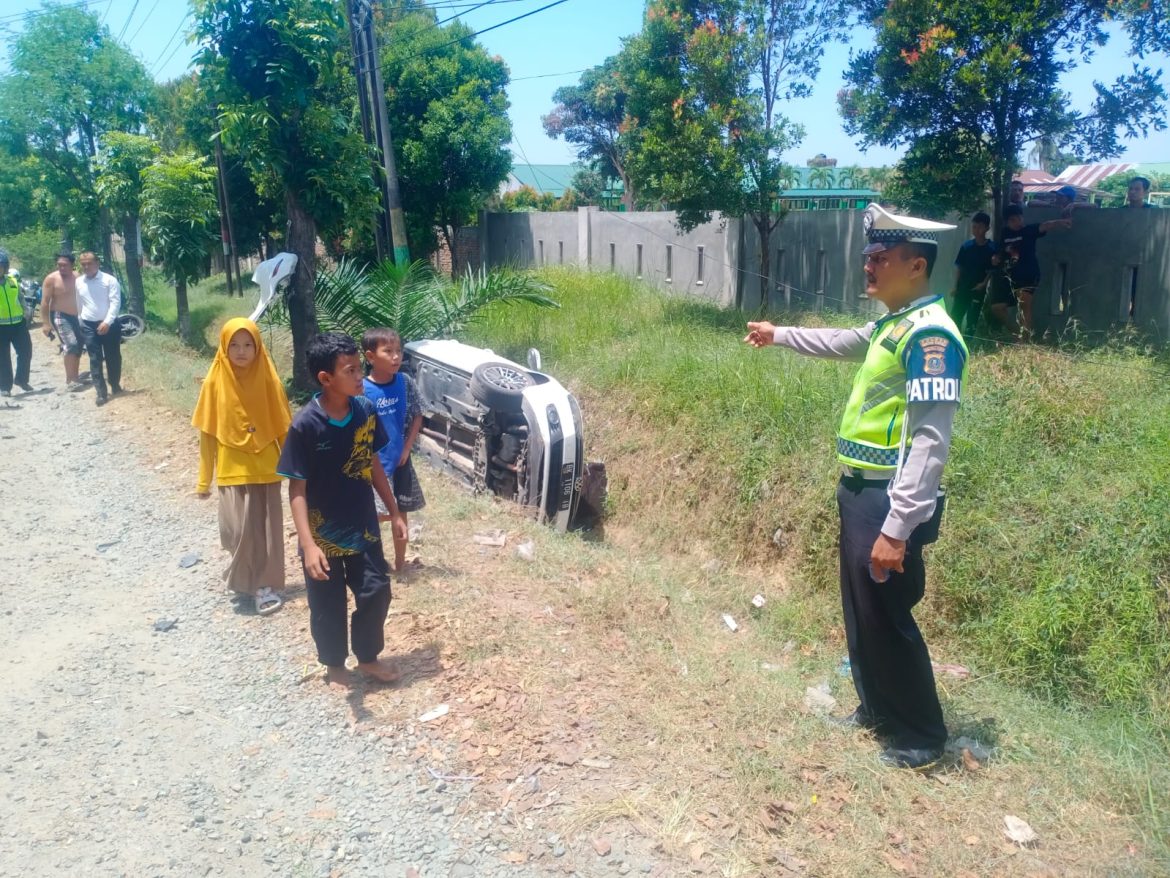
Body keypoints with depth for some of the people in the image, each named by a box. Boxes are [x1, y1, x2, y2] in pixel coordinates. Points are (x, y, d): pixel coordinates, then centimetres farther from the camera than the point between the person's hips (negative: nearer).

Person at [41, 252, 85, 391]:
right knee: (71, 346, -20)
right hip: (60, 317, -6)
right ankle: (69, 381, -20)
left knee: (78, 347, 16)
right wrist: (46, 323, -16)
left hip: (76, 317, 6)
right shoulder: (51, 279, -11)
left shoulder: (77, 278, 4)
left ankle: (75, 375, 33)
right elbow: (45, 302, -11)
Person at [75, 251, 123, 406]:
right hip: (89, 326, 3)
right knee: (95, 360, -1)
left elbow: (115, 302, -12)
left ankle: (115, 385, 30)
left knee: (113, 357, 9)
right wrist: (79, 324, 15)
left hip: (109, 324, -2)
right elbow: (77, 304, 15)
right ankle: (102, 393, -1)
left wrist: (107, 321, -21)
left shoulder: (109, 280, -6)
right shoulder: (78, 282, 8)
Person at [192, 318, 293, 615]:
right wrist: (204, 477, 1)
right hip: (232, 468, -1)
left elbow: (283, 427, 1)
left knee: (267, 528, 6)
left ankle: (262, 583, 22)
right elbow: (207, 432, -1)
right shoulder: (215, 382, -6)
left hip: (266, 466, 1)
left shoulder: (268, 380, -5)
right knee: (239, 529, -5)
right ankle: (253, 580, 18)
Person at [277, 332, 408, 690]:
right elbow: (297, 489, -18)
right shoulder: (305, 425, -22)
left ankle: (368, 656, 37)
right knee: (328, 606, 13)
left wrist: (394, 512, 9)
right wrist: (308, 544, -25)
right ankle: (334, 664, 37)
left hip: (364, 527, 4)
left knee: (376, 593, 12)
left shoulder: (366, 411, -8)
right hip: (324, 535, -4)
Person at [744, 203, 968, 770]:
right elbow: (844, 343, 34)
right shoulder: (893, 324, 10)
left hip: (890, 501, -10)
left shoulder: (931, 334, -20)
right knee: (860, 610, 20)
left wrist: (897, 528, -26)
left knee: (888, 619, 3)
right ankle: (877, 709, 37)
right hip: (860, 491, 10)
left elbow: (931, 443, -24)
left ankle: (922, 736, 22)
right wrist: (778, 335, 44)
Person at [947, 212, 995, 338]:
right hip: (963, 287, 2)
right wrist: (955, 286, 2)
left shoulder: (992, 248, -4)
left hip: (978, 289, -2)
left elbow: (992, 270, -2)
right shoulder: (966, 246, 3)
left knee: (972, 321, 2)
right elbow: (959, 268, 5)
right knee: (955, 317, 1)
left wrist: (984, 283, -15)